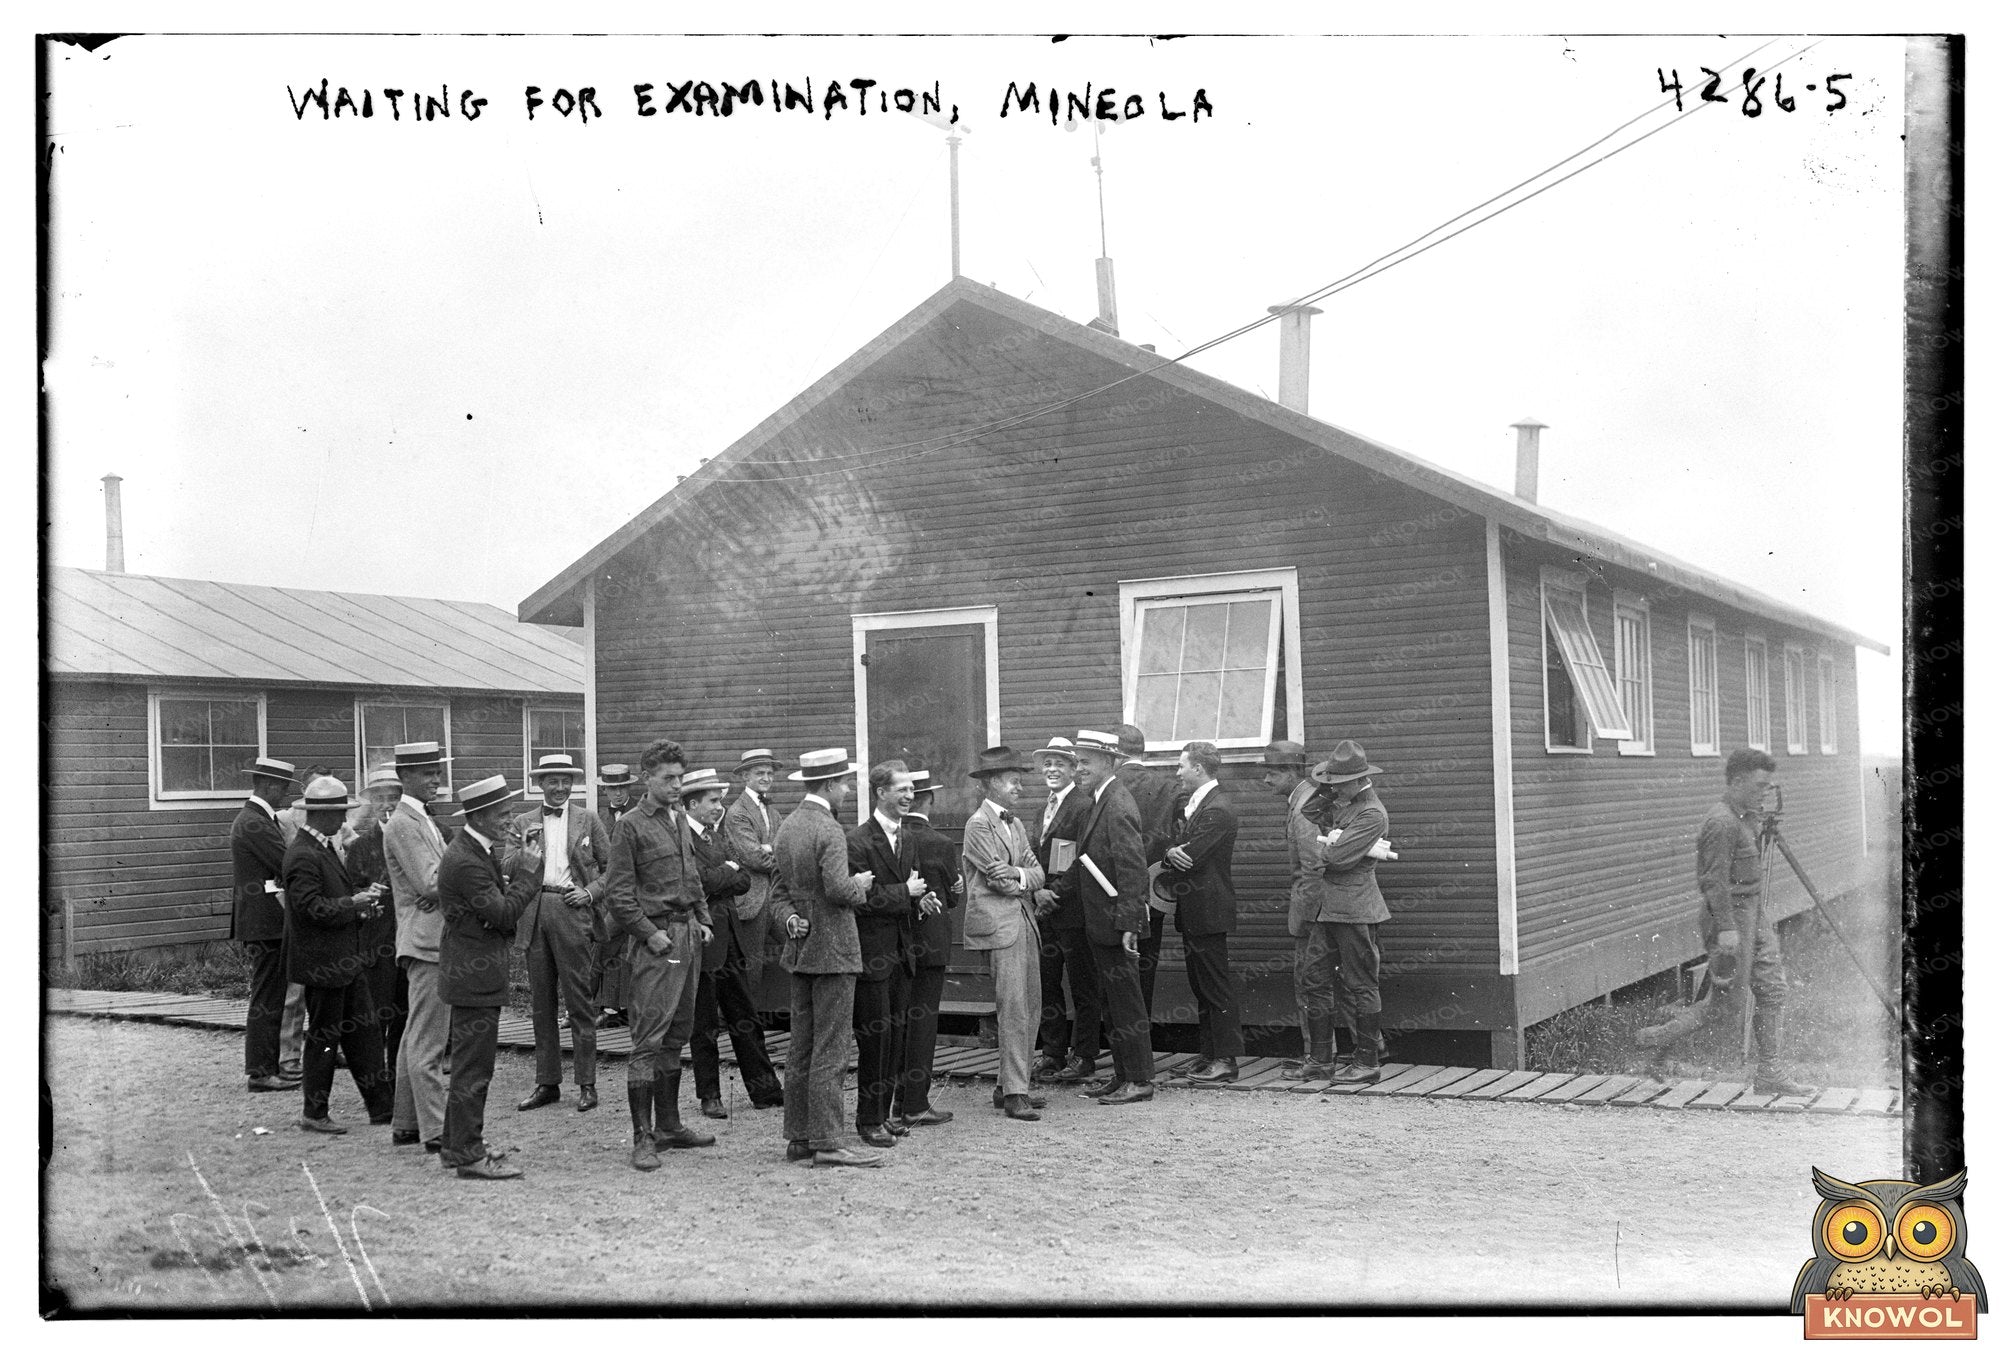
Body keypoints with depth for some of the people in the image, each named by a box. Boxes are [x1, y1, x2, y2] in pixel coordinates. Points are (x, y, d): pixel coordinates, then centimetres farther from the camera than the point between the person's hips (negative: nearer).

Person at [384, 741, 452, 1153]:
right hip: (427, 941, -10)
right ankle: (435, 1131, -4)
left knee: (415, 1038, 15)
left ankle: (406, 1125, 23)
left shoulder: (422, 821, 18)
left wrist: (442, 889, -7)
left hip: (430, 941, 10)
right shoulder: (404, 824, -13)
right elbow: (429, 884, -21)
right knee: (427, 1042, -7)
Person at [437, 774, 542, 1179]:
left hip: (472, 973, 11)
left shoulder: (480, 851, 9)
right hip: (475, 975, -11)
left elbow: (500, 895, 14)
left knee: (469, 1065, 18)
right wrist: (528, 872, -15)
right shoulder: (465, 861, -22)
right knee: (473, 1067, -4)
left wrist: (518, 863, 2)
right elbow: (504, 913, -23)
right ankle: (468, 1156, 1)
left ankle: (458, 1145, 28)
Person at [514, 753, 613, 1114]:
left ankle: (587, 1084, 3)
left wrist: (591, 893, -5)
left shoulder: (588, 820, 8)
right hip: (534, 913, 3)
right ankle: (547, 1083, 14)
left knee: (580, 1000, -3)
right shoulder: (523, 823, 13)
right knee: (541, 1003, 7)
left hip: (572, 911, -3)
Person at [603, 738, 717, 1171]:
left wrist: (703, 921, 12)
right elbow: (618, 892, -9)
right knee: (649, 1039, -7)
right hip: (655, 941, -8)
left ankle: (669, 1125, 20)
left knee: (677, 1035, 12)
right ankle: (643, 1137, -5)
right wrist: (650, 933, -14)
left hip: (688, 937, 8)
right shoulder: (631, 826, -7)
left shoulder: (680, 821, 15)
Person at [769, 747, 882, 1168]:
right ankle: (826, 1144, -5)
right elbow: (838, 889, -24)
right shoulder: (828, 830, -15)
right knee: (829, 1052, -6)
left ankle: (798, 1138, 15)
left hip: (800, 948, 9)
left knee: (801, 1049, 11)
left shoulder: (786, 828, 12)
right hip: (832, 948, -9)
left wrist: (790, 919, 1)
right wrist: (860, 884, -4)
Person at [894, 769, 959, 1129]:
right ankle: (916, 1105, 4)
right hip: (928, 941, -4)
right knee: (923, 1018, 1)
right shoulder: (940, 845, -14)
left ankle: (899, 1098, 22)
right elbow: (952, 898, -2)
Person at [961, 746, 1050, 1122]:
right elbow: (1000, 881, -12)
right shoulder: (979, 824, -8)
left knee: (1031, 1009, 8)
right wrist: (1034, 891, 3)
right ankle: (1014, 1094, -7)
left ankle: (1011, 1085, 17)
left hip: (1025, 921, 8)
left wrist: (1019, 874, -10)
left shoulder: (1016, 825, 19)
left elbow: (1037, 872, 11)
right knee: (1013, 1010, -10)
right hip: (999, 925, -8)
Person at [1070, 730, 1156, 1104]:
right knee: (1113, 1003, 15)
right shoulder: (1101, 802, 12)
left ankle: (1139, 1080, 5)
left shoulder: (1118, 807, -18)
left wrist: (1127, 925, -23)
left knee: (1126, 1003, -2)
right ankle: (1122, 1076, 23)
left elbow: (1133, 869, -22)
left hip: (1115, 924, -10)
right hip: (1099, 924, 10)